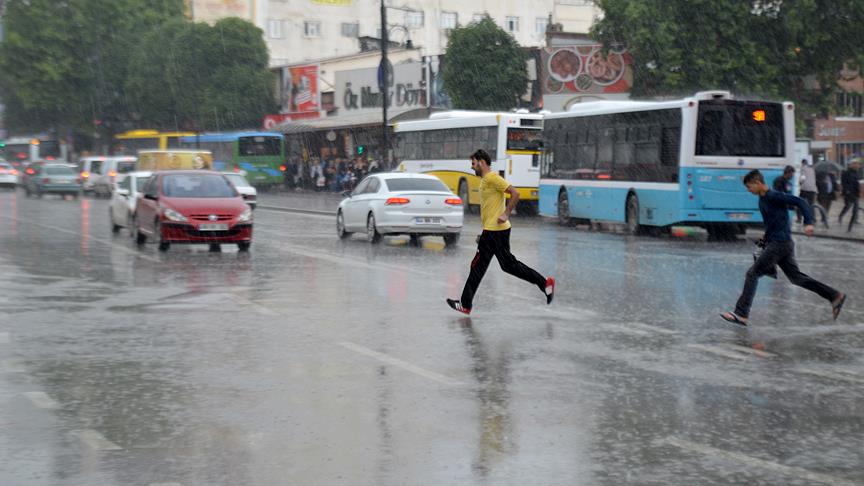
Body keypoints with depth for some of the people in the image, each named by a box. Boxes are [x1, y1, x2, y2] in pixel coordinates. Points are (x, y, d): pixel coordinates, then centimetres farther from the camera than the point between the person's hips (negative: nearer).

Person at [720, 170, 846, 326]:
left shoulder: (774, 196, -15)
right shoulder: (762, 199, 13)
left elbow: (800, 202, -18)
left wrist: (808, 223, -28)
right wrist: (766, 236, 18)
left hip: (780, 244, -10)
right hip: (774, 243, 10)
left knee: (752, 274, -10)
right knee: (796, 277, 14)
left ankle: (741, 314, -10)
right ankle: (835, 296, 18)